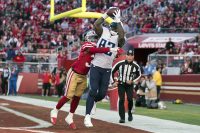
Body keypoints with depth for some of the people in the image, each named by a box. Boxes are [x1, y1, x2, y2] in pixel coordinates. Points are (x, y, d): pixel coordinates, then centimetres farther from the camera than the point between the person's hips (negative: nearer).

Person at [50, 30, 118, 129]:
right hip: (74, 74, -8)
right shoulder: (87, 46, -18)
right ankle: (55, 111, 15)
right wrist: (110, 49, -41)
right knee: (68, 96, -5)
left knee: (77, 97, 9)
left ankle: (70, 117, 19)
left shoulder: (95, 48, 5)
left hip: (83, 76, 8)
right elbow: (96, 50, -37)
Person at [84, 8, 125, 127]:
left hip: (107, 69, 1)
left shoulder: (119, 40, -3)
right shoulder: (104, 32, 2)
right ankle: (87, 116, -11)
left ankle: (93, 101, 40)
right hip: (96, 67, -1)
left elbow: (122, 35, -27)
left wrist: (118, 20, -21)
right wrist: (106, 14, -14)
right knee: (93, 91, -11)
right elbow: (96, 24, -16)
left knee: (102, 93, 4)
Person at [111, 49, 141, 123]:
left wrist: (133, 81, -4)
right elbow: (112, 71, 2)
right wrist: (114, 81, -2)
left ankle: (129, 113, 17)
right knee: (121, 100, -10)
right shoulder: (120, 64, -12)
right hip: (120, 84, 0)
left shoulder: (136, 66, -9)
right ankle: (122, 118, -6)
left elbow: (138, 75, 9)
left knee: (130, 99, -13)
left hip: (129, 85, 1)